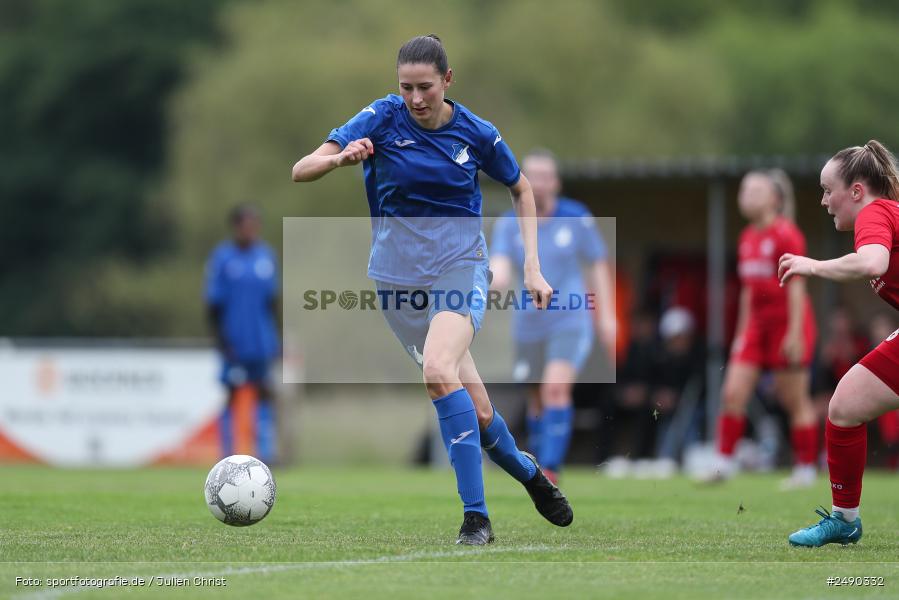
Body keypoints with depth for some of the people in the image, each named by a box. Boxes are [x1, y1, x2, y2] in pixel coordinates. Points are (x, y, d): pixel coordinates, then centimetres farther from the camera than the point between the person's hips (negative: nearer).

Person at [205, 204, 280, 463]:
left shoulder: (266, 256, 7)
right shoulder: (222, 258, -7)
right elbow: (214, 305, -6)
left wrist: (273, 338, 13)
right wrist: (222, 342, -12)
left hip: (262, 342, 4)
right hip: (234, 342, -4)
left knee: (264, 393, 3)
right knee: (231, 394, 1)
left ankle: (267, 454, 5)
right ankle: (228, 457, 6)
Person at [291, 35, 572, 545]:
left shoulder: (477, 133, -5)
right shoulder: (382, 118, -7)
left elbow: (522, 190, 13)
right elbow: (300, 171, -13)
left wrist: (533, 267, 4)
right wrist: (340, 158, -36)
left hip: (461, 268, -2)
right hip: (400, 279, 2)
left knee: (438, 369, -30)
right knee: (476, 412, 1)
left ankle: (476, 516, -27)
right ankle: (528, 473, 32)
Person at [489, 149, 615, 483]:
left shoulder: (577, 218, -5)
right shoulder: (508, 224, -3)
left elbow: (598, 264, 4)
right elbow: (499, 267, -15)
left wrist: (606, 315, 1)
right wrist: (497, 281, -39)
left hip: (570, 321, -3)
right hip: (529, 326, 3)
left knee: (556, 389, -20)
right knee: (538, 402, 10)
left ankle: (550, 472, -21)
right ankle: (537, 466, 28)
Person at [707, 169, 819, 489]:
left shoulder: (786, 235, -12)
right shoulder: (748, 238, 11)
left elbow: (795, 285, -14)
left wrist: (795, 333, -18)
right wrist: (742, 331, 19)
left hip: (788, 325, -7)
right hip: (757, 324, 7)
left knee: (795, 400, 0)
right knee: (732, 394, -2)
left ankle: (805, 470, 9)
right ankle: (724, 463, 1)